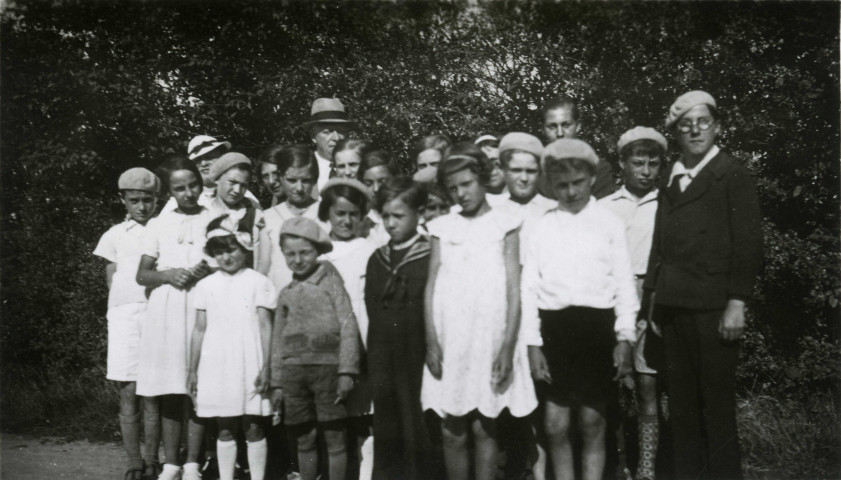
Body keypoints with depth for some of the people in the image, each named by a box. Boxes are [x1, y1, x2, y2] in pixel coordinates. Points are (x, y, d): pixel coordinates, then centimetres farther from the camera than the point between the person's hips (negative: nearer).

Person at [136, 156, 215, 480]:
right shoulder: (158, 224, 12)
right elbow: (142, 274, 11)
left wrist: (208, 271, -11)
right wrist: (169, 274, -8)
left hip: (202, 308, -1)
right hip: (164, 310, 2)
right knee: (168, 394, 2)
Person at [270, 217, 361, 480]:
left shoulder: (330, 282, 3)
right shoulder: (286, 293, 15)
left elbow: (348, 327, -3)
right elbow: (278, 341, 18)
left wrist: (347, 372, -11)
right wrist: (277, 383, 13)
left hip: (327, 367, -4)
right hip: (294, 370, 4)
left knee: (335, 438, 0)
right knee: (304, 440, 9)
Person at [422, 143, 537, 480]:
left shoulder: (504, 225, 5)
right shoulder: (442, 227, 12)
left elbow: (514, 290, -1)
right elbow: (431, 287, 8)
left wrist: (508, 346, -10)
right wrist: (432, 342, -3)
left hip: (489, 338, -2)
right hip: (449, 341, 2)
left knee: (484, 428, 1)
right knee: (452, 433, 4)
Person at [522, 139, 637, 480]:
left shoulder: (609, 224, 5)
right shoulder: (540, 227, 7)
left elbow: (624, 283, 3)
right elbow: (529, 287, 5)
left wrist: (624, 339, -3)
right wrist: (533, 344, -1)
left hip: (597, 326, -1)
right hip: (554, 327, 1)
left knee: (592, 422, 6)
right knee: (555, 424, 1)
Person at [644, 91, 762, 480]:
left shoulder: (734, 175, -2)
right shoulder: (671, 180, 14)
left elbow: (748, 244, -7)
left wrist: (737, 303, -13)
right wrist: (653, 298, 10)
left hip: (713, 309, -5)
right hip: (673, 308, 6)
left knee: (717, 404, 1)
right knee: (681, 404, 10)